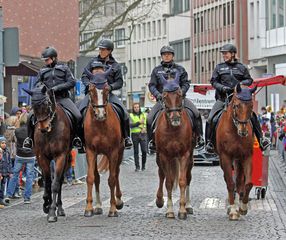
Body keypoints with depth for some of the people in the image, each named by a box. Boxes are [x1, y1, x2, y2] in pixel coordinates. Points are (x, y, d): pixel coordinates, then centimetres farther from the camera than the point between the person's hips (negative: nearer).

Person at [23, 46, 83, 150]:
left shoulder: (64, 68, 9)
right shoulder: (42, 71, 16)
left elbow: (72, 82, 1)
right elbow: (36, 86, 17)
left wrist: (58, 87, -12)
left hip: (63, 98, -2)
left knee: (78, 116, -22)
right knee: (31, 116, -17)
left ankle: (77, 137, -2)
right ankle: (30, 138, 2)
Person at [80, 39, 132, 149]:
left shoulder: (115, 65, 10)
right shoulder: (93, 62, 14)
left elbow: (119, 83, 6)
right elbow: (84, 76, 12)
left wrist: (110, 87, -14)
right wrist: (89, 85, -8)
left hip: (108, 93, -1)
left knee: (124, 113, -18)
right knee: (81, 111, -21)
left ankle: (126, 137, -3)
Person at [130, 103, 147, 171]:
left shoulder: (144, 115, 11)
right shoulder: (131, 116, 2)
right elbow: (131, 125, -11)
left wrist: (145, 128, -2)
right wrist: (139, 122, -20)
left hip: (143, 135, 1)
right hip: (135, 135, -1)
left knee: (144, 151, -6)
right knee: (136, 152, 1)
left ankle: (143, 165, 10)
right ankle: (137, 166, 6)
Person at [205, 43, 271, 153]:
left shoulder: (241, 67, 8)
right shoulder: (219, 67, 8)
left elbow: (249, 80, 11)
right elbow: (213, 81, 5)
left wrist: (242, 83, -11)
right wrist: (222, 87, -13)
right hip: (223, 98, 0)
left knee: (253, 117, -10)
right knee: (210, 119, -14)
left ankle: (261, 139, -3)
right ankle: (209, 142, -3)